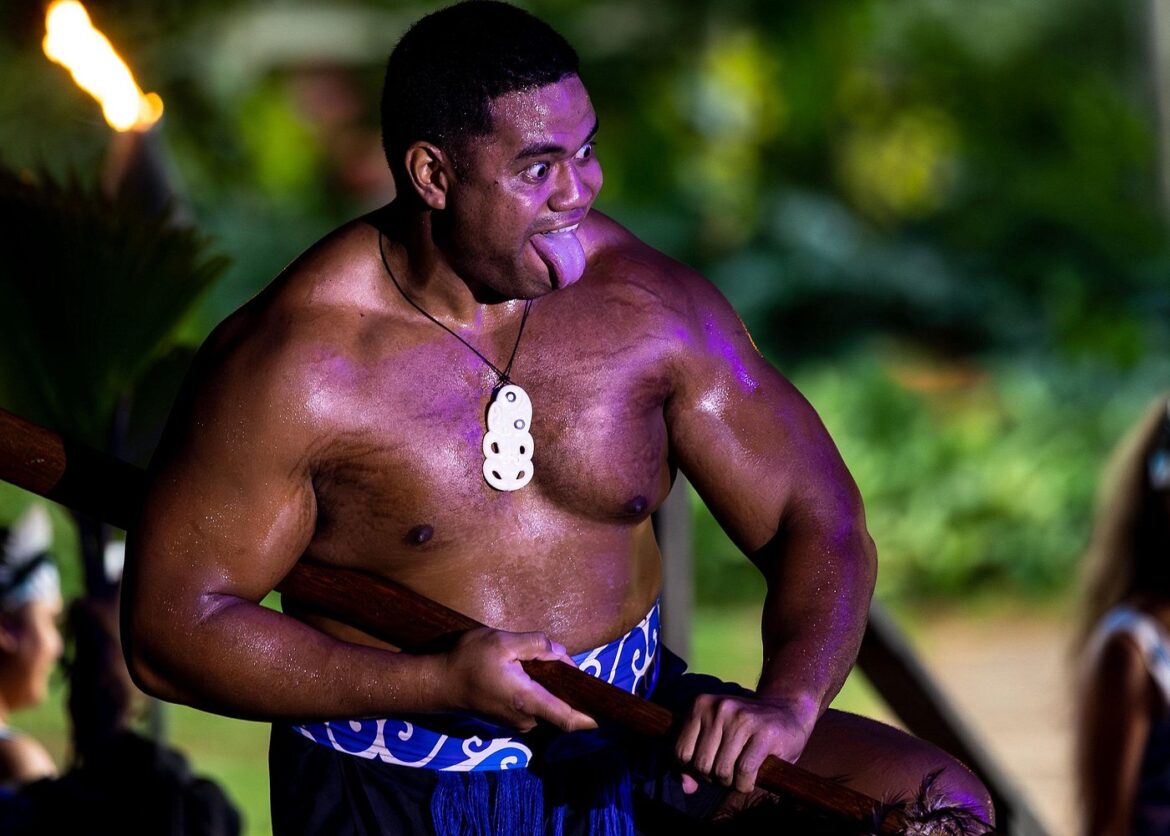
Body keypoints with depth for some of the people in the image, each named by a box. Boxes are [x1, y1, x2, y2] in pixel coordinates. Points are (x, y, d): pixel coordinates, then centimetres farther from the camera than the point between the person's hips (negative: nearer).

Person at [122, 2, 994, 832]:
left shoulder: (652, 308, -3)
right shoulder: (293, 364, -14)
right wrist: (445, 682, -19)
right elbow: (172, 628, -11)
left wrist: (786, 704, -20)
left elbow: (820, 522, 2)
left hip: (632, 747, 5)